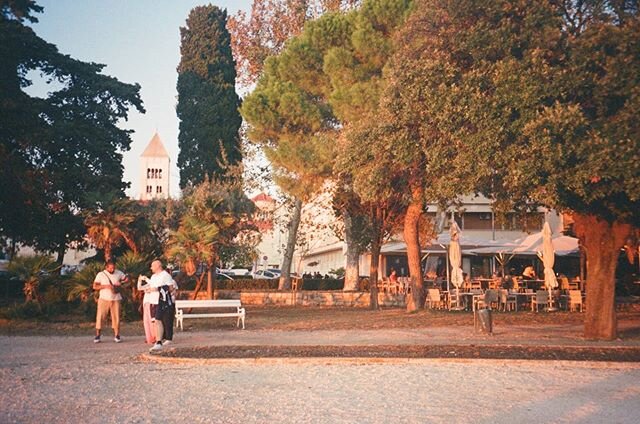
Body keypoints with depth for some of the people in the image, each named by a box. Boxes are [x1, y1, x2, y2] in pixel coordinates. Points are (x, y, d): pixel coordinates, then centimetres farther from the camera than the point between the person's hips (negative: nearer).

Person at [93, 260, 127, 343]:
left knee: (116, 317, 2)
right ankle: (97, 336, 3)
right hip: (104, 299, -2)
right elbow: (95, 286, -4)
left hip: (115, 299, 2)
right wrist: (105, 286, -18)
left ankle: (116, 336, 11)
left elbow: (126, 279, 14)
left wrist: (121, 283, -7)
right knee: (100, 317, -4)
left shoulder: (118, 273, 3)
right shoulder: (101, 274, -3)